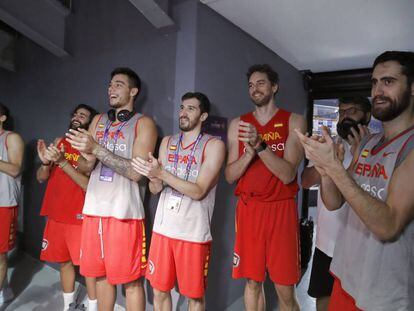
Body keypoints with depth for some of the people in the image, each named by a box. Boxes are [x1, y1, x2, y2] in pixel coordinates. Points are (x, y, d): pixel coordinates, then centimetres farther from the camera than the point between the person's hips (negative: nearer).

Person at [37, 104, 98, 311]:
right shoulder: (59, 142, 10)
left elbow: (89, 185, -18)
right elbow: (41, 178, 9)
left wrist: (63, 162, -25)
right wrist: (45, 162, -12)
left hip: (80, 216, -5)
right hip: (56, 215, 6)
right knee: (64, 261, 16)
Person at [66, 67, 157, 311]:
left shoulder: (144, 123, -4)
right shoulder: (99, 120, 14)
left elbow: (136, 172, -16)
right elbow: (84, 168, 11)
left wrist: (96, 149, -20)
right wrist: (87, 156, -12)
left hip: (123, 212, -5)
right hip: (94, 208, 6)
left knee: (130, 280, 4)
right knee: (101, 274, 17)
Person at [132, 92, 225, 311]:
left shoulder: (214, 145, -7)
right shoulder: (167, 142, 8)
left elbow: (198, 191, -16)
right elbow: (154, 190, 6)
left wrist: (161, 173, -24)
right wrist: (154, 178, -17)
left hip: (194, 233, -4)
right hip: (163, 228, 4)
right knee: (160, 291, 15)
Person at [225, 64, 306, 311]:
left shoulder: (294, 121, -1)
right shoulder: (238, 124, 7)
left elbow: (287, 174, -12)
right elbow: (230, 175, 2)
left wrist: (260, 144, -24)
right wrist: (250, 152, -15)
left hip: (281, 209, -2)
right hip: (248, 209, 3)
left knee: (285, 290, 3)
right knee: (253, 282, 13)